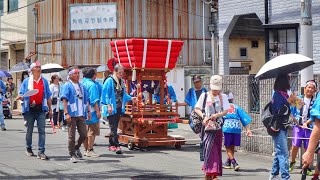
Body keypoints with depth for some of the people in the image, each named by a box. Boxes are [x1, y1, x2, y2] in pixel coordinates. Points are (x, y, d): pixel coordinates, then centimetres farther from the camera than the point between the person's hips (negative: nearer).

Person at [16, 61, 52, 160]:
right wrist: (20, 97, -17)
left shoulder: (44, 81, 10)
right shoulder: (26, 81, 6)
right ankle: (29, 149, 27)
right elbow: (21, 94, 7)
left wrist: (50, 109, 9)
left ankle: (41, 152, -8)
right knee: (29, 130, 10)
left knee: (42, 130, -7)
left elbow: (48, 96, 12)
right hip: (29, 109, 0)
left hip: (41, 108, 1)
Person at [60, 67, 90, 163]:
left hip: (81, 115, 5)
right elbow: (64, 100, -9)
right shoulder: (67, 86, -2)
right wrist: (66, 113, -17)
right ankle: (72, 155, 7)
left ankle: (76, 148, 29)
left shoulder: (82, 86, 16)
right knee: (72, 135, -1)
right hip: (72, 115, -5)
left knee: (84, 134, 4)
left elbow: (86, 100, 22)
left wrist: (88, 112, 15)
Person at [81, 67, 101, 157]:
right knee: (92, 131, -3)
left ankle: (86, 150, 19)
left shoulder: (82, 83, 10)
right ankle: (90, 150, -3)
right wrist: (98, 111, -16)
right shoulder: (92, 85, -14)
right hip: (91, 111, -8)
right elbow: (94, 100, -18)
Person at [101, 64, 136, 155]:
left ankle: (111, 145, 20)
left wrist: (130, 98, 4)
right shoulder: (109, 81, -8)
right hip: (112, 108, -7)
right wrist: (108, 105, -19)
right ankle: (117, 146, -14)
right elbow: (105, 94, -11)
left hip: (119, 108, 7)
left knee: (114, 127, 12)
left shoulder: (121, 81, 13)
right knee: (113, 128, -9)